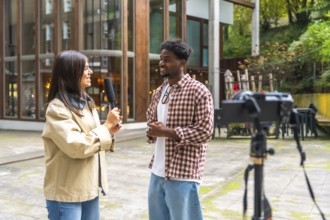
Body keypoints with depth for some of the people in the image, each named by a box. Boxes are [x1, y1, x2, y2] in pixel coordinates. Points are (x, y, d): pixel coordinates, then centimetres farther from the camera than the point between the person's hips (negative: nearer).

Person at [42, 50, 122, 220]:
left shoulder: (87, 103, 11)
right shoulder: (57, 108, -15)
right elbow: (76, 146, -24)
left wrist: (110, 131, -3)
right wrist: (107, 125, -15)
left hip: (90, 189, 8)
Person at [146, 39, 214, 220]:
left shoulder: (198, 91, -11)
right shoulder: (159, 92, 12)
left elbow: (205, 131, -17)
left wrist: (166, 132, -18)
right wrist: (152, 132, -2)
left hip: (182, 173, -7)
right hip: (157, 172, 7)